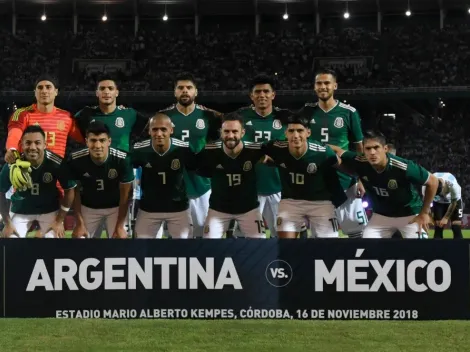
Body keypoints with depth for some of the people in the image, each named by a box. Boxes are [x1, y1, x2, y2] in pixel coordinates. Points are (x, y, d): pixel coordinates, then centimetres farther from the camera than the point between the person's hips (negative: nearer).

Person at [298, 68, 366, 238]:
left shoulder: (349, 113, -2)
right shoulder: (306, 111, 3)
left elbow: (359, 148, 3)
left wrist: (361, 179, -1)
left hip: (344, 181, -2)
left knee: (356, 230, 0)